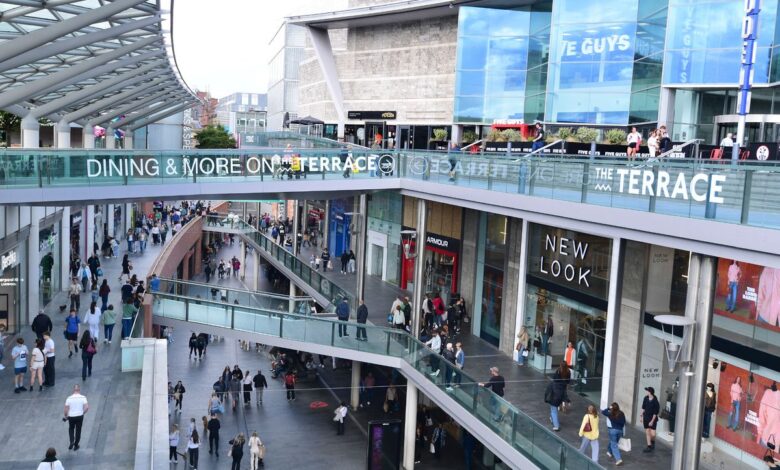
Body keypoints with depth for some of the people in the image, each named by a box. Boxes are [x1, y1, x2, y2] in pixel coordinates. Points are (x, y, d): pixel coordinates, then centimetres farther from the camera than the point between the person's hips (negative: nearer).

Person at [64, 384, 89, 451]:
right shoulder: (83, 398, -10)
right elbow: (87, 407, -16)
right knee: (78, 430, 14)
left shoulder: (69, 398, -10)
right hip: (80, 416, 0)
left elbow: (66, 410, -9)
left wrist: (66, 416, 8)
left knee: (71, 429, 25)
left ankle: (72, 442, 7)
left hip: (71, 417, 0)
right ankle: (76, 445, 22)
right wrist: (83, 413, 2)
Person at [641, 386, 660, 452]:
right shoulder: (646, 398, -2)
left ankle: (653, 442, 24)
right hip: (646, 418, 5)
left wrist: (652, 421, -15)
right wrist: (642, 416, 12)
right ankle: (649, 446, 17)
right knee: (647, 432, 8)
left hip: (653, 418, -5)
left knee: (652, 434, -8)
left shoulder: (655, 401, -18)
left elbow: (655, 413, -15)